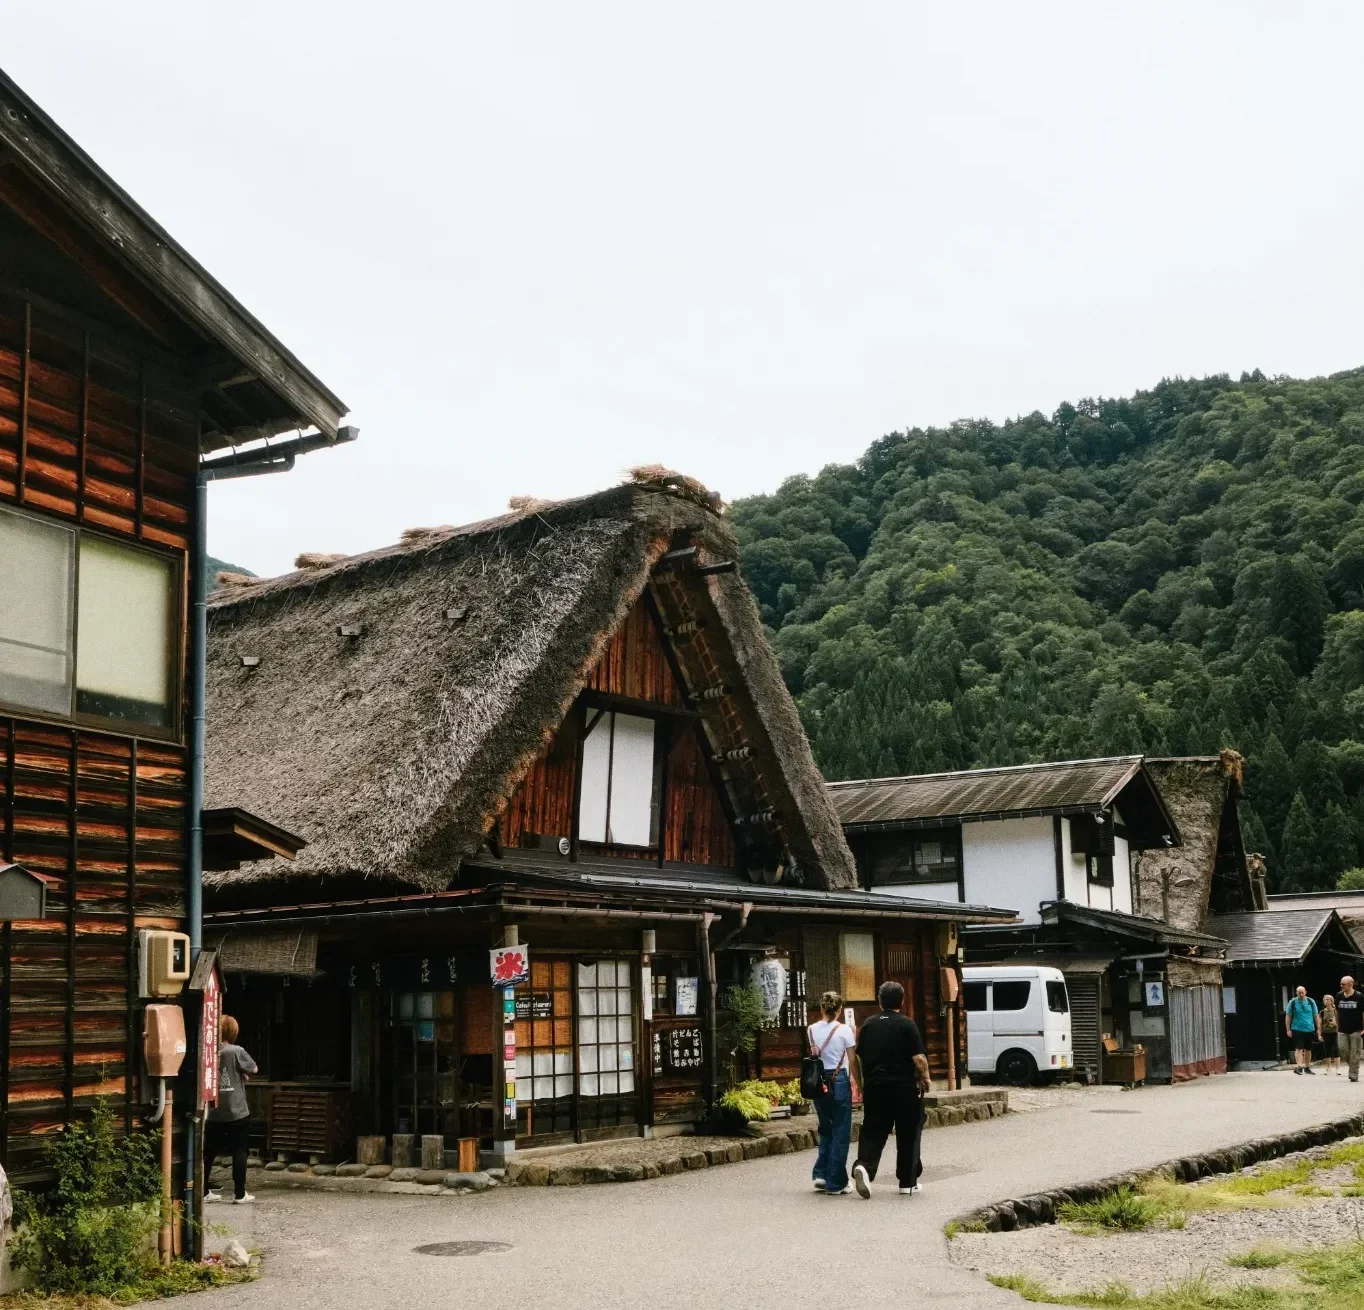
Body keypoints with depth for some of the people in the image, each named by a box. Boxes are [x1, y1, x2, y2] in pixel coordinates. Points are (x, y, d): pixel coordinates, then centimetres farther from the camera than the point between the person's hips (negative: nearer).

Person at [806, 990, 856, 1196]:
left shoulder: (812, 1030, 2)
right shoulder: (844, 1030, -9)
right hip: (839, 1082, -4)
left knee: (825, 1129, 21)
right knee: (841, 1133, 5)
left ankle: (821, 1174, 12)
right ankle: (835, 1183, 6)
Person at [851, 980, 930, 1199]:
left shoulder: (868, 1025, 7)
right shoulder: (907, 1025, -7)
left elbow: (859, 1058, 11)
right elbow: (919, 1058, -12)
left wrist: (862, 1084, 23)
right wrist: (925, 1078, 5)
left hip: (874, 1087, 3)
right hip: (904, 1088, -3)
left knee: (873, 1132, 5)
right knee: (907, 1135, 9)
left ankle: (864, 1166, -21)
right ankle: (907, 1182, 14)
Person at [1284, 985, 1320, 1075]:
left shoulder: (1311, 1002, 3)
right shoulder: (1292, 1002, -2)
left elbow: (1316, 1016, 9)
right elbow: (1288, 1016, 1)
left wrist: (1318, 1028, 5)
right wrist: (1288, 1030, -2)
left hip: (1310, 1030, 3)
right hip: (1297, 1030, -3)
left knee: (1308, 1049, 12)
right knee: (1299, 1048, -14)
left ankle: (1307, 1067, 24)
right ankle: (1298, 1066, -20)